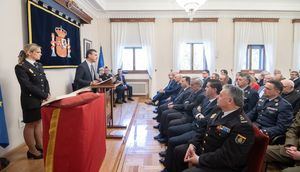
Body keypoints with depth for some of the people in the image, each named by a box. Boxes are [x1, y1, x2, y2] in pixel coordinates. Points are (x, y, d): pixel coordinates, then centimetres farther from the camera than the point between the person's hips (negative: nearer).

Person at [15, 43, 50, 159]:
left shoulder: (39, 65, 10)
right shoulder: (20, 67, -12)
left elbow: (45, 81, 10)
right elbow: (28, 86, -18)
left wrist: (47, 93, -6)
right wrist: (45, 96, -18)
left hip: (41, 99, 7)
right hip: (31, 100, -7)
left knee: (38, 122, 15)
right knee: (30, 124, 5)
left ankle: (40, 146, 28)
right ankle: (32, 151, 19)